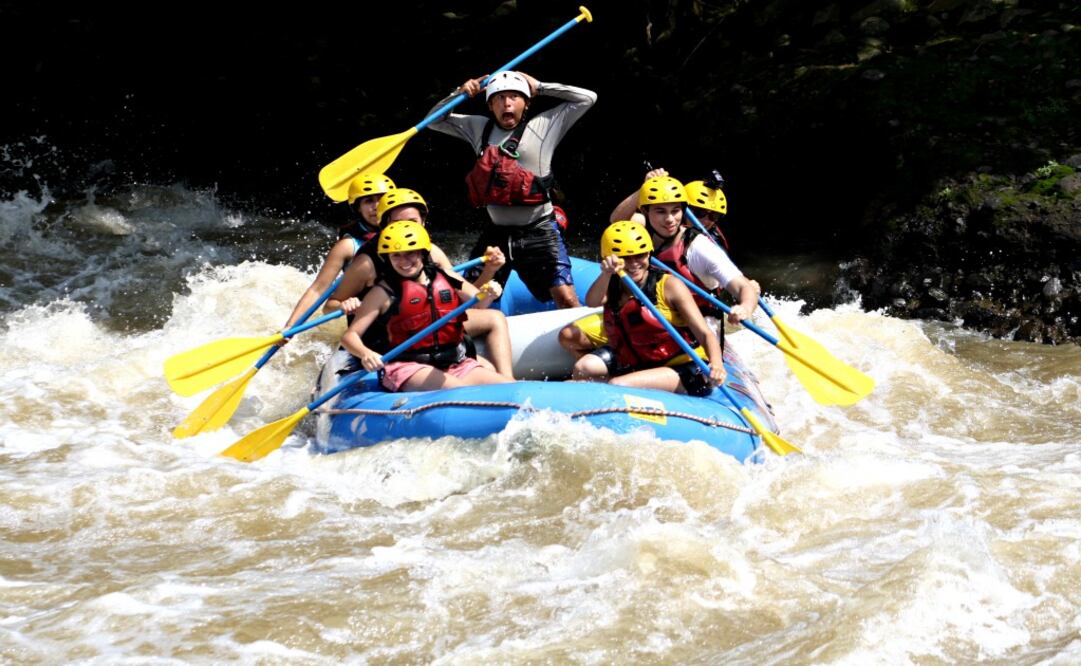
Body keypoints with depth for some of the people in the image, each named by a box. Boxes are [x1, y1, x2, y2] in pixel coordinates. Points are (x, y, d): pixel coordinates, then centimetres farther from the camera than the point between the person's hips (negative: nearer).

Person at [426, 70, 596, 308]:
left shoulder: (543, 126, 1)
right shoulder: (479, 128, 11)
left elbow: (587, 98, 0)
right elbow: (434, 120, 20)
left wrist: (539, 87, 2)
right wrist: (458, 94, 4)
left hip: (538, 232, -4)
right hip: (496, 233, 4)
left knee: (567, 300, -13)